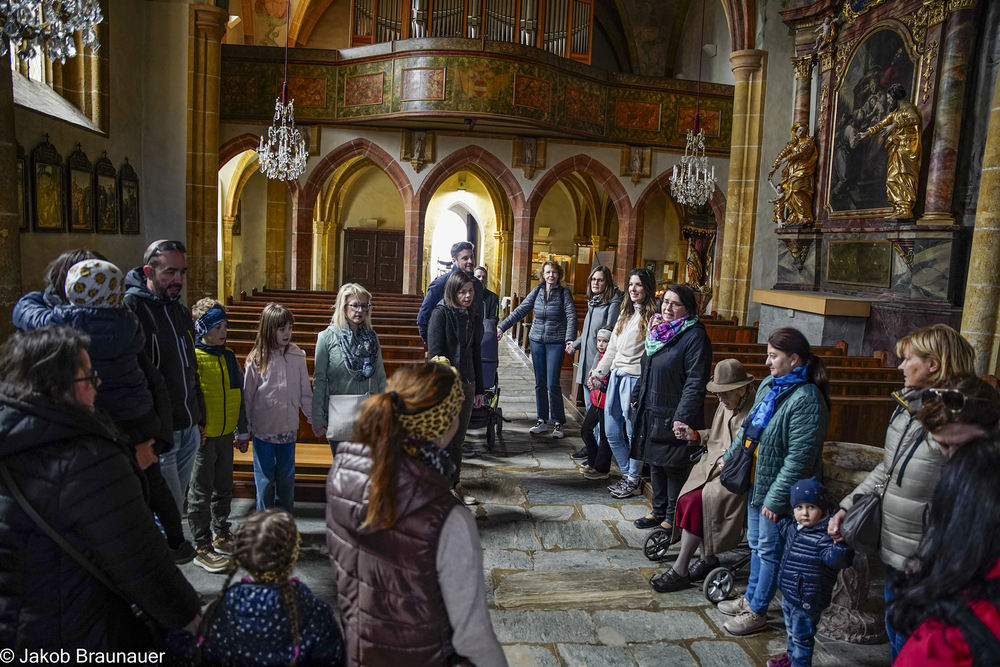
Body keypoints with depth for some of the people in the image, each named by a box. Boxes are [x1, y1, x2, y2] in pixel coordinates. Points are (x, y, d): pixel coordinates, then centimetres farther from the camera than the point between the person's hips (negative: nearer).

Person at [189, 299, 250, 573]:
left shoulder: (229, 357, 8)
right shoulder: (192, 358, -13)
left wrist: (242, 431, 15)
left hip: (225, 434, 6)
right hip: (202, 436, -6)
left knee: (223, 488, 18)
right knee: (201, 493, 4)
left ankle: (221, 534, 33)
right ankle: (202, 546, 15)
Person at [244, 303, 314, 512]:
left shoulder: (297, 356, -2)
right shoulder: (256, 359, -7)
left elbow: (305, 392, 7)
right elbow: (247, 396, 0)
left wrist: (314, 418, 7)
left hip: (288, 428, 2)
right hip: (263, 428, -2)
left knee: (286, 478, 13)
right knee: (265, 478, 9)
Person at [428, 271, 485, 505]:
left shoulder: (470, 316, 12)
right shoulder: (441, 313, -8)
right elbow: (435, 354, -13)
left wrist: (478, 389, 14)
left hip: (466, 385, 6)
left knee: (458, 438, 14)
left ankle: (455, 484, 25)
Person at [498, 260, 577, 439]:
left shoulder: (564, 293, -3)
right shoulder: (537, 292, 7)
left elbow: (571, 316, -11)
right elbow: (520, 311, 7)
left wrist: (570, 339, -25)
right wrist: (502, 327, 2)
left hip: (556, 343, -4)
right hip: (537, 341, 4)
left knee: (552, 384, -6)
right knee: (539, 383, 9)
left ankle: (558, 423, 9)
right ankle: (542, 421, 20)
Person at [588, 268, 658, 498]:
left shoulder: (652, 318, -10)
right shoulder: (625, 313, 15)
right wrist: (599, 372, 17)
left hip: (635, 379, -8)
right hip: (616, 376, 8)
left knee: (633, 433, 2)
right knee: (612, 433, 13)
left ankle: (634, 481, 18)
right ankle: (627, 474, 28)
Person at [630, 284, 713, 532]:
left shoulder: (695, 337, -15)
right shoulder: (658, 330, 11)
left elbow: (695, 383, -19)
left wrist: (682, 418, -23)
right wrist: (636, 397, 19)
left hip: (674, 416, -8)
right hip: (651, 411, 8)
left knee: (674, 466, 2)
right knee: (655, 462, 16)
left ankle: (672, 518, 17)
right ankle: (659, 510, 31)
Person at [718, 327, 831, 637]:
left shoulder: (806, 400, -24)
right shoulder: (769, 385, 4)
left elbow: (799, 458, -25)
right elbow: (748, 427, 18)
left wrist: (775, 498, -22)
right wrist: (729, 456, 21)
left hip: (776, 490, -8)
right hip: (756, 483, 8)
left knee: (769, 549, 8)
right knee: (756, 544, 22)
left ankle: (757, 612, 23)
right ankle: (750, 598, 39)